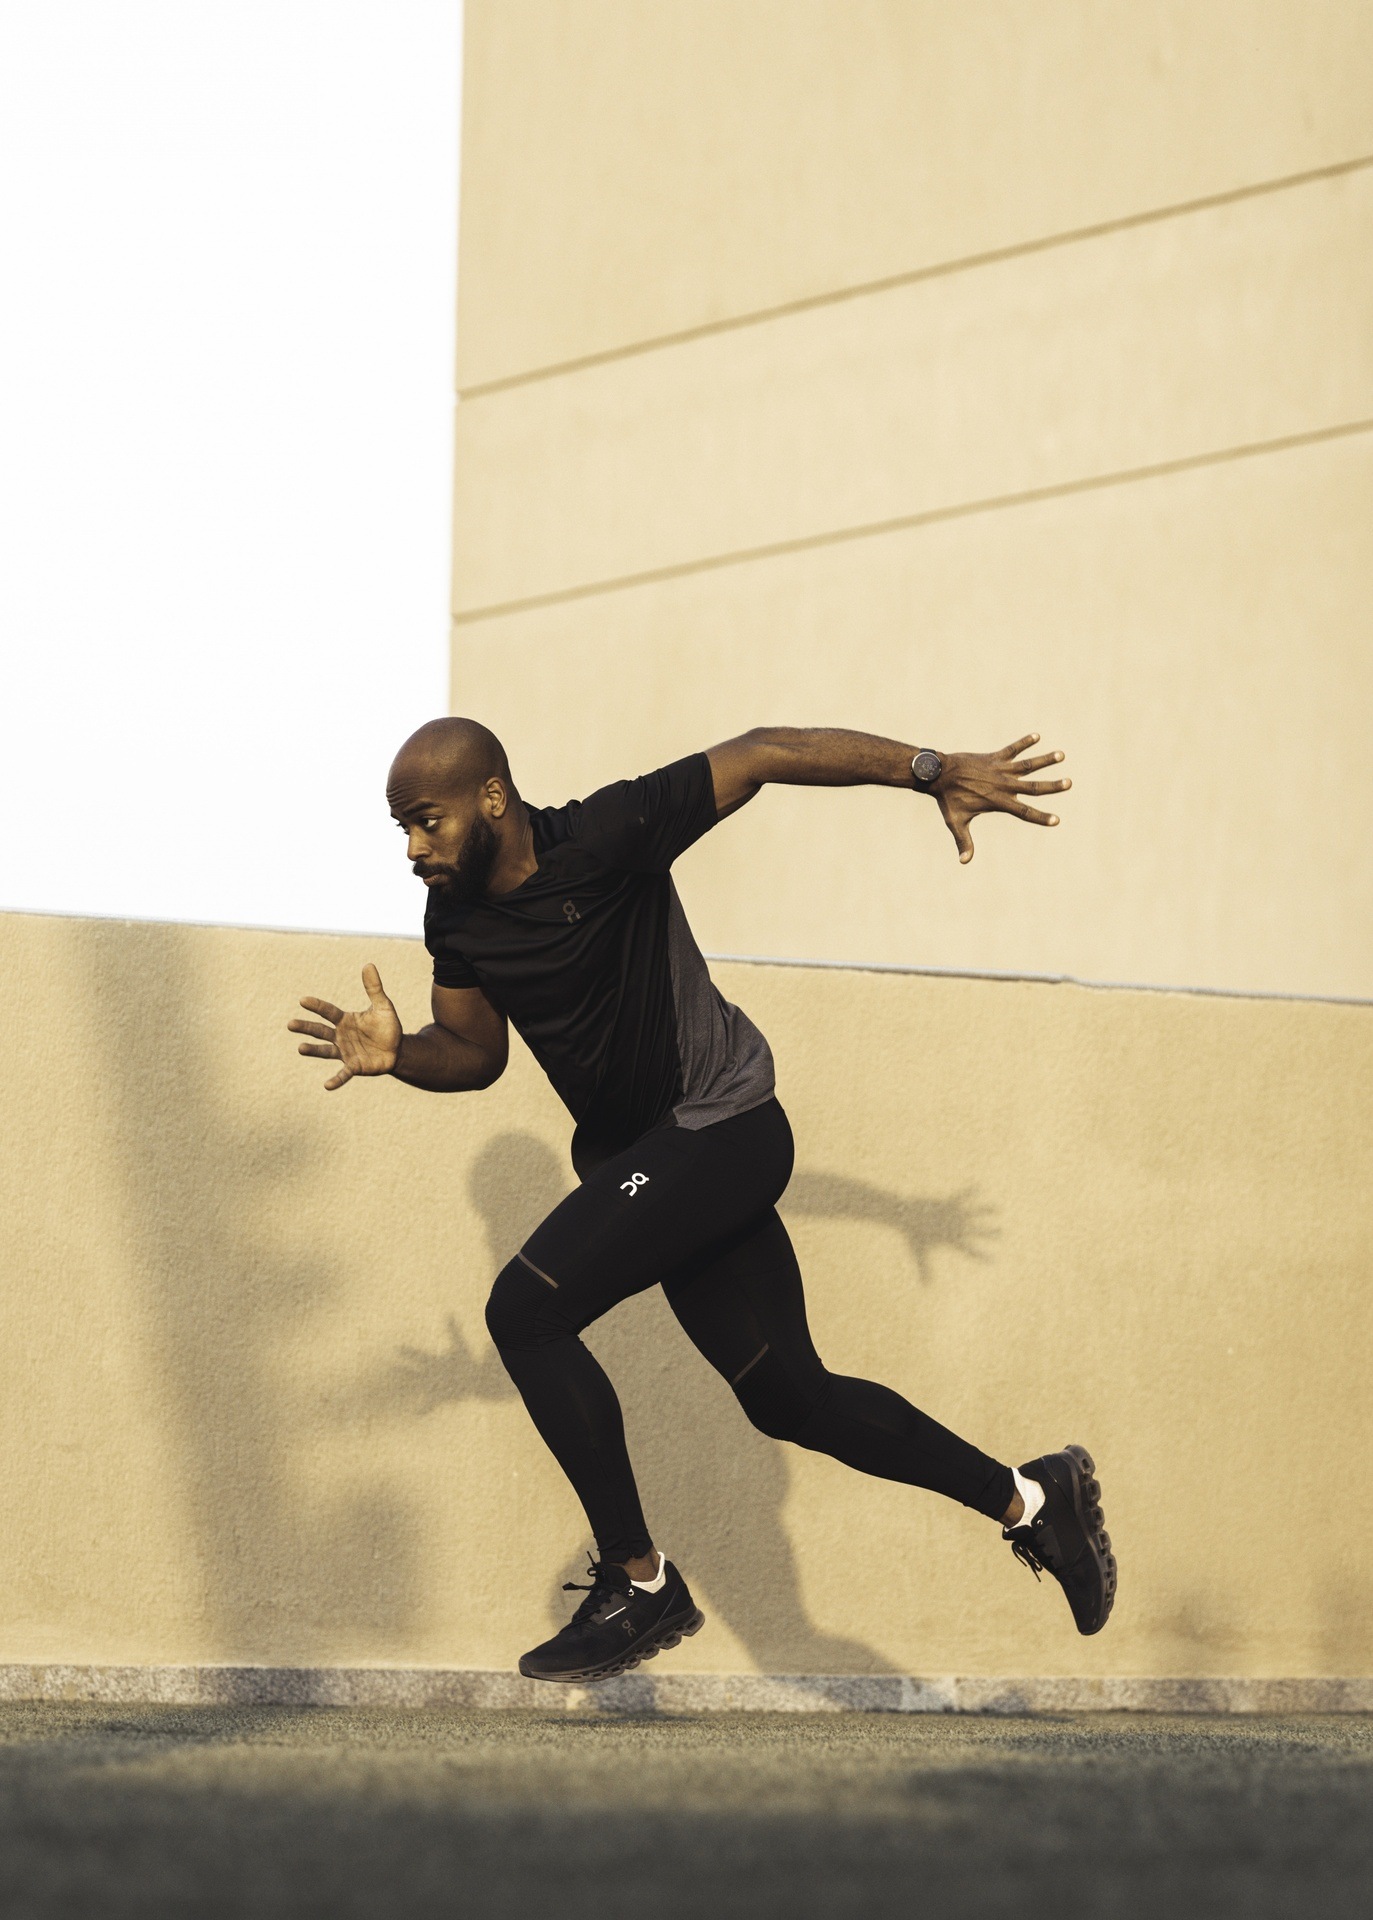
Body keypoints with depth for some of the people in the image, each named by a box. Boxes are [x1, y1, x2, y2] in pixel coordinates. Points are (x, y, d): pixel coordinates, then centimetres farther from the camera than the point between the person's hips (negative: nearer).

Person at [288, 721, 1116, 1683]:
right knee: (790, 1397, 12)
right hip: (638, 1152, 8)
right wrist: (398, 1053, -10)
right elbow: (475, 1050, 13)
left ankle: (639, 1584, -13)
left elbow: (761, 756, -18)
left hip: (718, 1126, -8)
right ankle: (1031, 1497, 27)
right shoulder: (455, 917, 0)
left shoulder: (603, 838, -20)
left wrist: (932, 769, -22)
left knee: (525, 1308, -21)